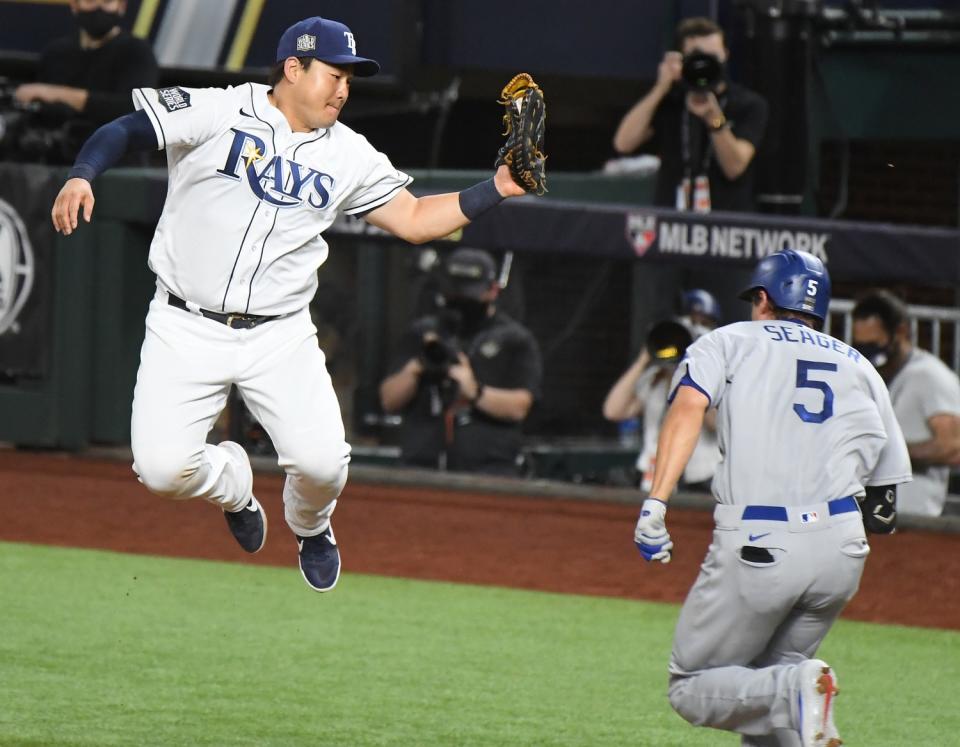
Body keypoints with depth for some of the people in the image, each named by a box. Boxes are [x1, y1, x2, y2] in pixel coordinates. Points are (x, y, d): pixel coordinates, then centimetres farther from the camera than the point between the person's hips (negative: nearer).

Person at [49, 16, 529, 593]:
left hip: (280, 337, 2)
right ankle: (233, 485, 22)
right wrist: (83, 175, -26)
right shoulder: (215, 113, -6)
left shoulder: (350, 156, 7)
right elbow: (124, 131, -7)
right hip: (187, 329, -2)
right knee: (162, 469, -16)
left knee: (321, 462, -16)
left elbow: (413, 219, 11)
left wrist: (496, 190, 0)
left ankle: (310, 527, 23)